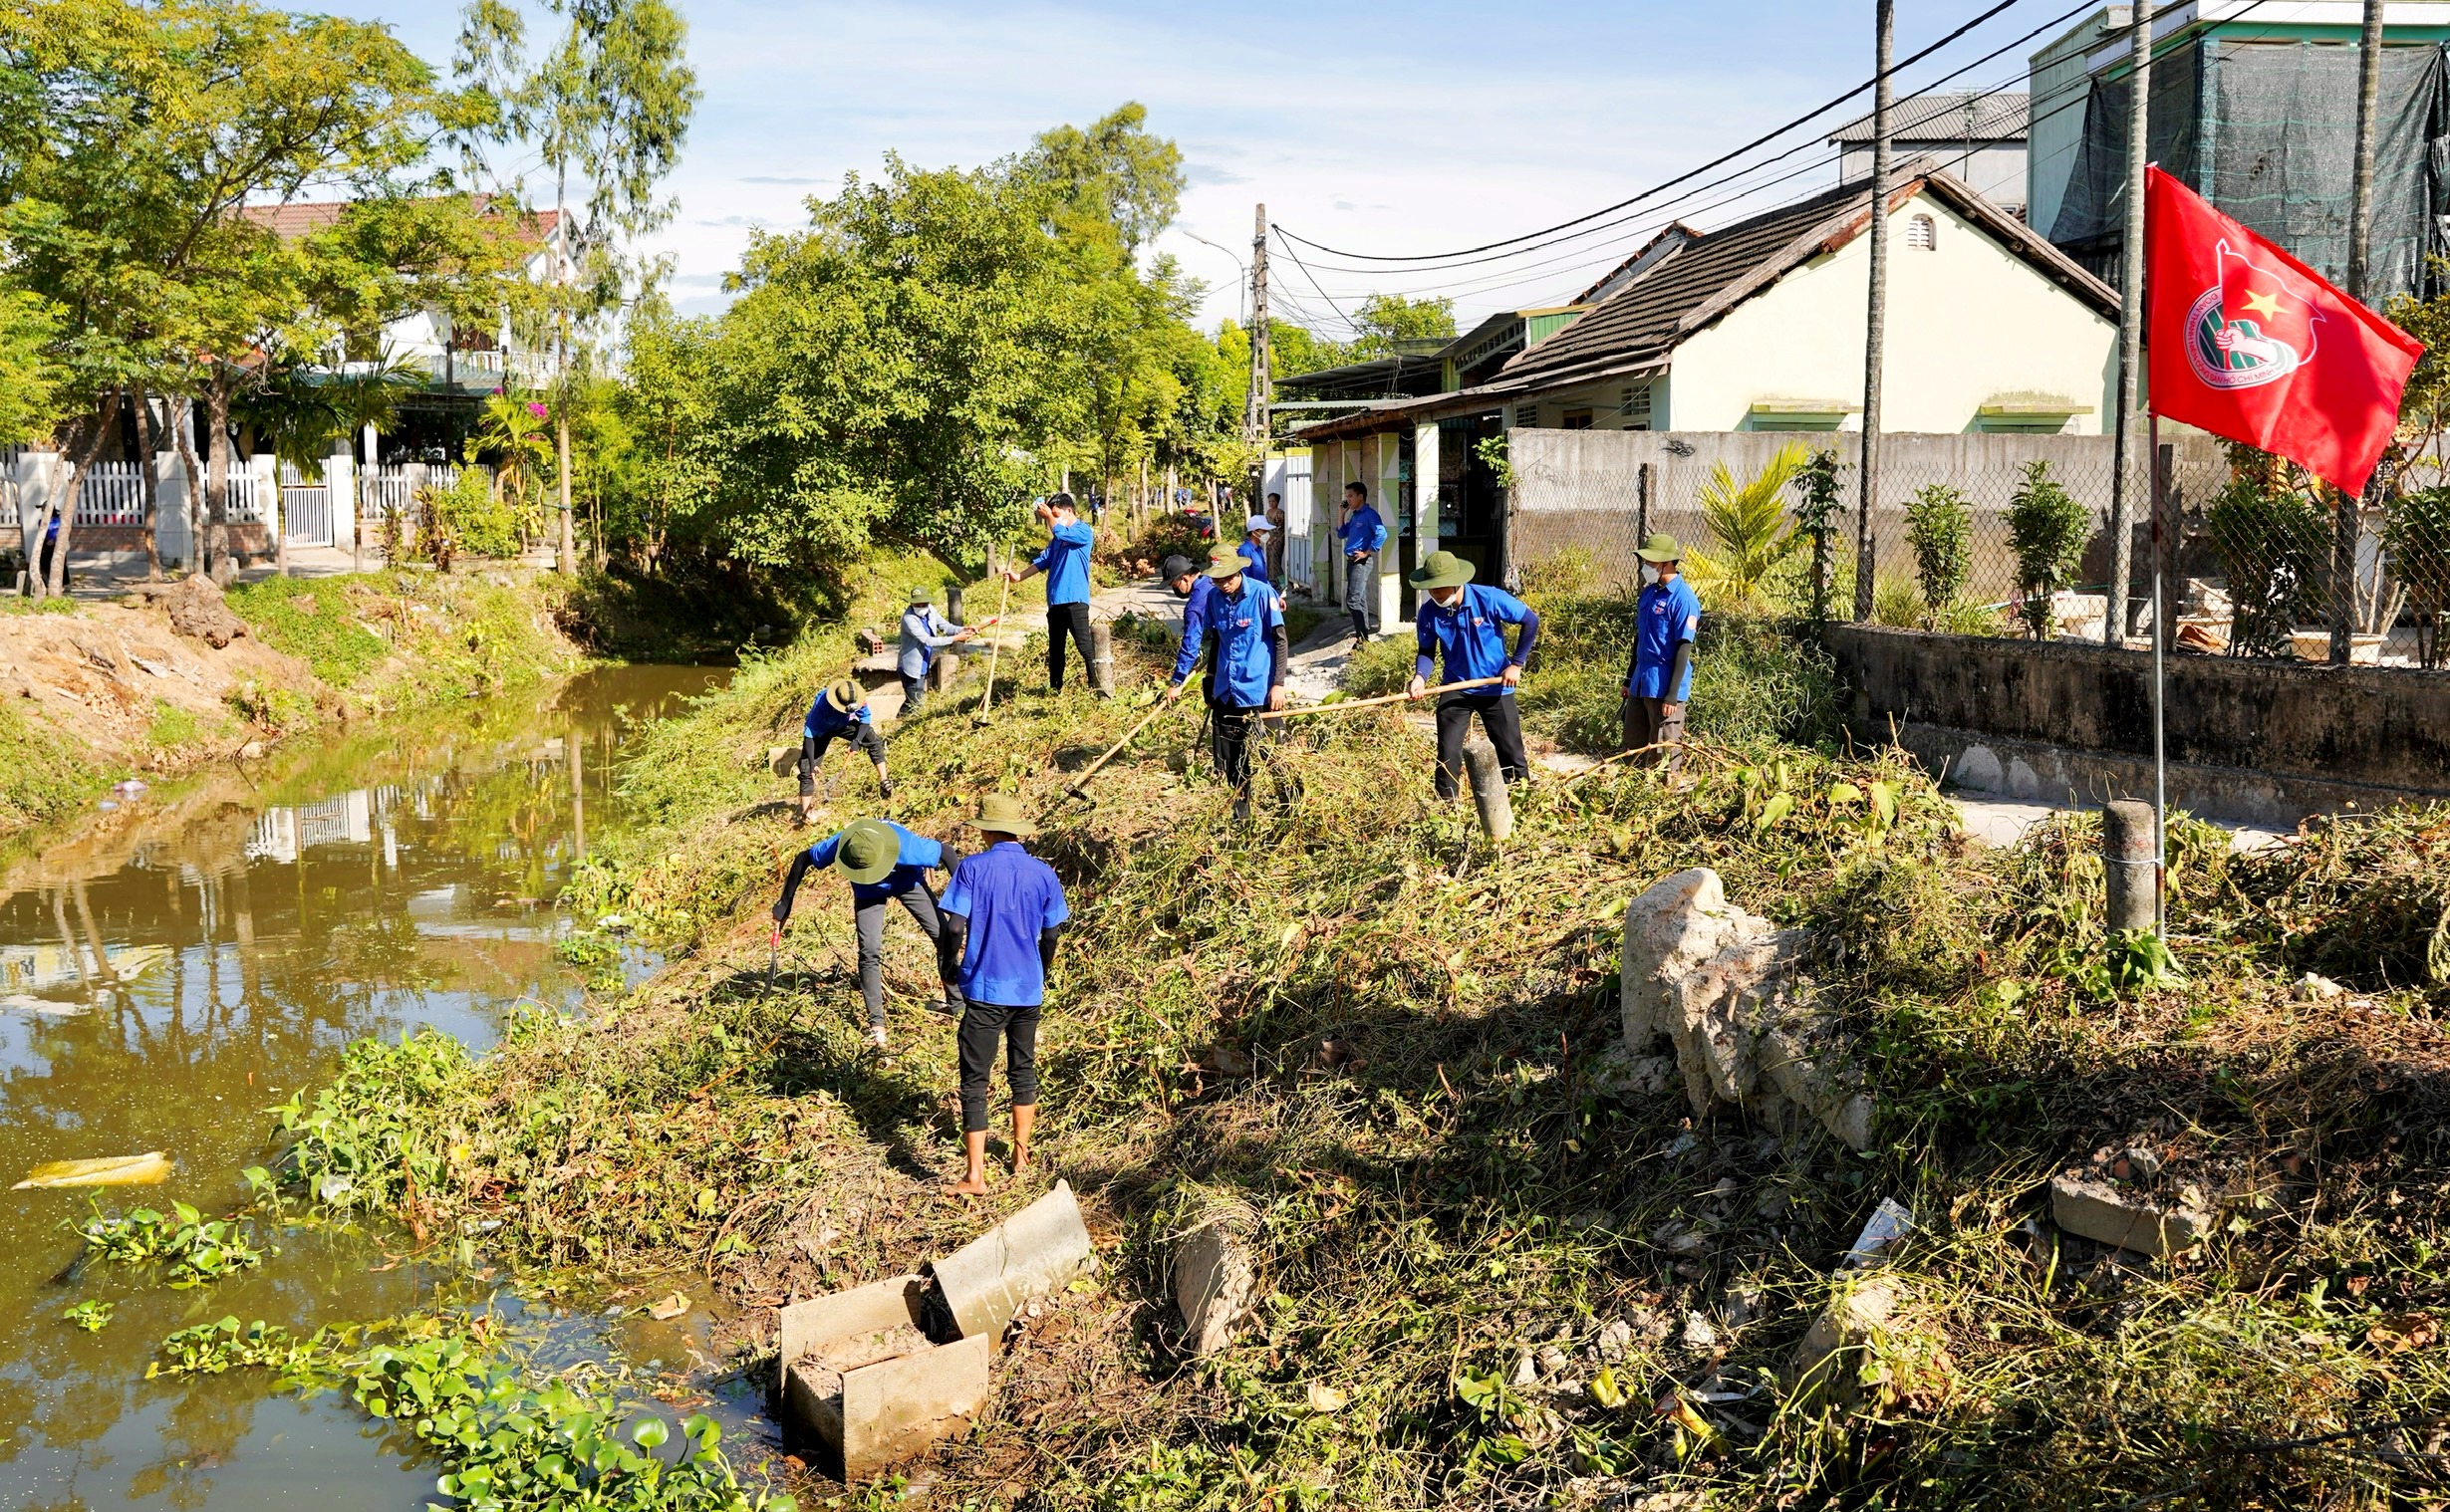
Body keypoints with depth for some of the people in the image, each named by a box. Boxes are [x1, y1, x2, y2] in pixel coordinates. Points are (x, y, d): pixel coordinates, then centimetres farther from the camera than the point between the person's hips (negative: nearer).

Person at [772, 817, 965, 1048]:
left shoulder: (907, 847, -45)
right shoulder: (840, 844, -38)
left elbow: (944, 852, -27)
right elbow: (802, 859, -19)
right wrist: (785, 903, -15)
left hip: (909, 882, -1)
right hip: (869, 892, 1)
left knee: (944, 936, -6)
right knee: (870, 951, -12)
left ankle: (956, 1001, 13)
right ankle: (876, 1023, -1)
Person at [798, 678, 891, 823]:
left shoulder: (858, 700, -32)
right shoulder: (821, 705, -41)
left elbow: (865, 720, -16)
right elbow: (809, 736, -35)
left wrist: (857, 739, -34)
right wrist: (812, 765, -38)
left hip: (844, 725, 3)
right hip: (821, 729, -3)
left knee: (874, 741, -17)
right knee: (807, 769, -12)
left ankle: (883, 781, -5)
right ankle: (805, 813, -6)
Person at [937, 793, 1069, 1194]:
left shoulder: (972, 868, -10)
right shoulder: (1043, 873, 0)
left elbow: (955, 927, -15)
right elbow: (1052, 935, 6)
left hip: (984, 989, -4)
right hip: (1028, 990, 4)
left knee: (974, 1081, 0)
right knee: (1023, 1070, 22)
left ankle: (975, 1175, -4)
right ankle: (1021, 1154, 33)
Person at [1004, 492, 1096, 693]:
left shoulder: (1084, 532, -8)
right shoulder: (1058, 538, 17)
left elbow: (1060, 532, -24)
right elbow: (1043, 561, 14)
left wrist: (1049, 516, -6)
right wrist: (1019, 576, 5)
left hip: (1075, 600, -8)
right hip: (1055, 600, 9)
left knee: (1084, 646, -11)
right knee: (1055, 648, 14)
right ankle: (1055, 689, 23)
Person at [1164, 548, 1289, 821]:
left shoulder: (1262, 594, -11)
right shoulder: (1213, 598, 4)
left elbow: (1280, 640, -9)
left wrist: (1279, 683, -14)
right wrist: (1178, 681, 13)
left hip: (1258, 692, -5)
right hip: (1225, 692, 6)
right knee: (1225, 758, 9)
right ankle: (1240, 811, 24)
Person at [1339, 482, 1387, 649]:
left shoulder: (1369, 514, -11)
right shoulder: (1354, 516, 16)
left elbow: (1381, 534, -23)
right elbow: (1342, 533, 24)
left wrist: (1366, 553, -19)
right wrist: (1342, 514, 13)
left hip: (1361, 562, -10)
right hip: (1351, 560, 10)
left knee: (1353, 600, -15)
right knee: (1359, 600, 13)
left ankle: (1362, 638, -15)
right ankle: (1363, 636, 19)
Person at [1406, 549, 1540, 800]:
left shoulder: (1489, 599, -21)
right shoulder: (1428, 613, -13)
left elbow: (1531, 621, -9)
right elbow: (1427, 651, 1)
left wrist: (1516, 664, -10)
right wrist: (1420, 677, -20)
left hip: (1495, 688, -2)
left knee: (1511, 755, 6)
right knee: (1447, 756, -2)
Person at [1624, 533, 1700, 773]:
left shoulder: (1683, 598, -13)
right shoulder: (1648, 593, 11)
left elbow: (1684, 648, -16)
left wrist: (1673, 694, -19)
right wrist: (1629, 679, 19)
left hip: (1663, 688, -8)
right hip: (1641, 684, 8)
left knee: (1665, 757, -1)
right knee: (1632, 749, 13)